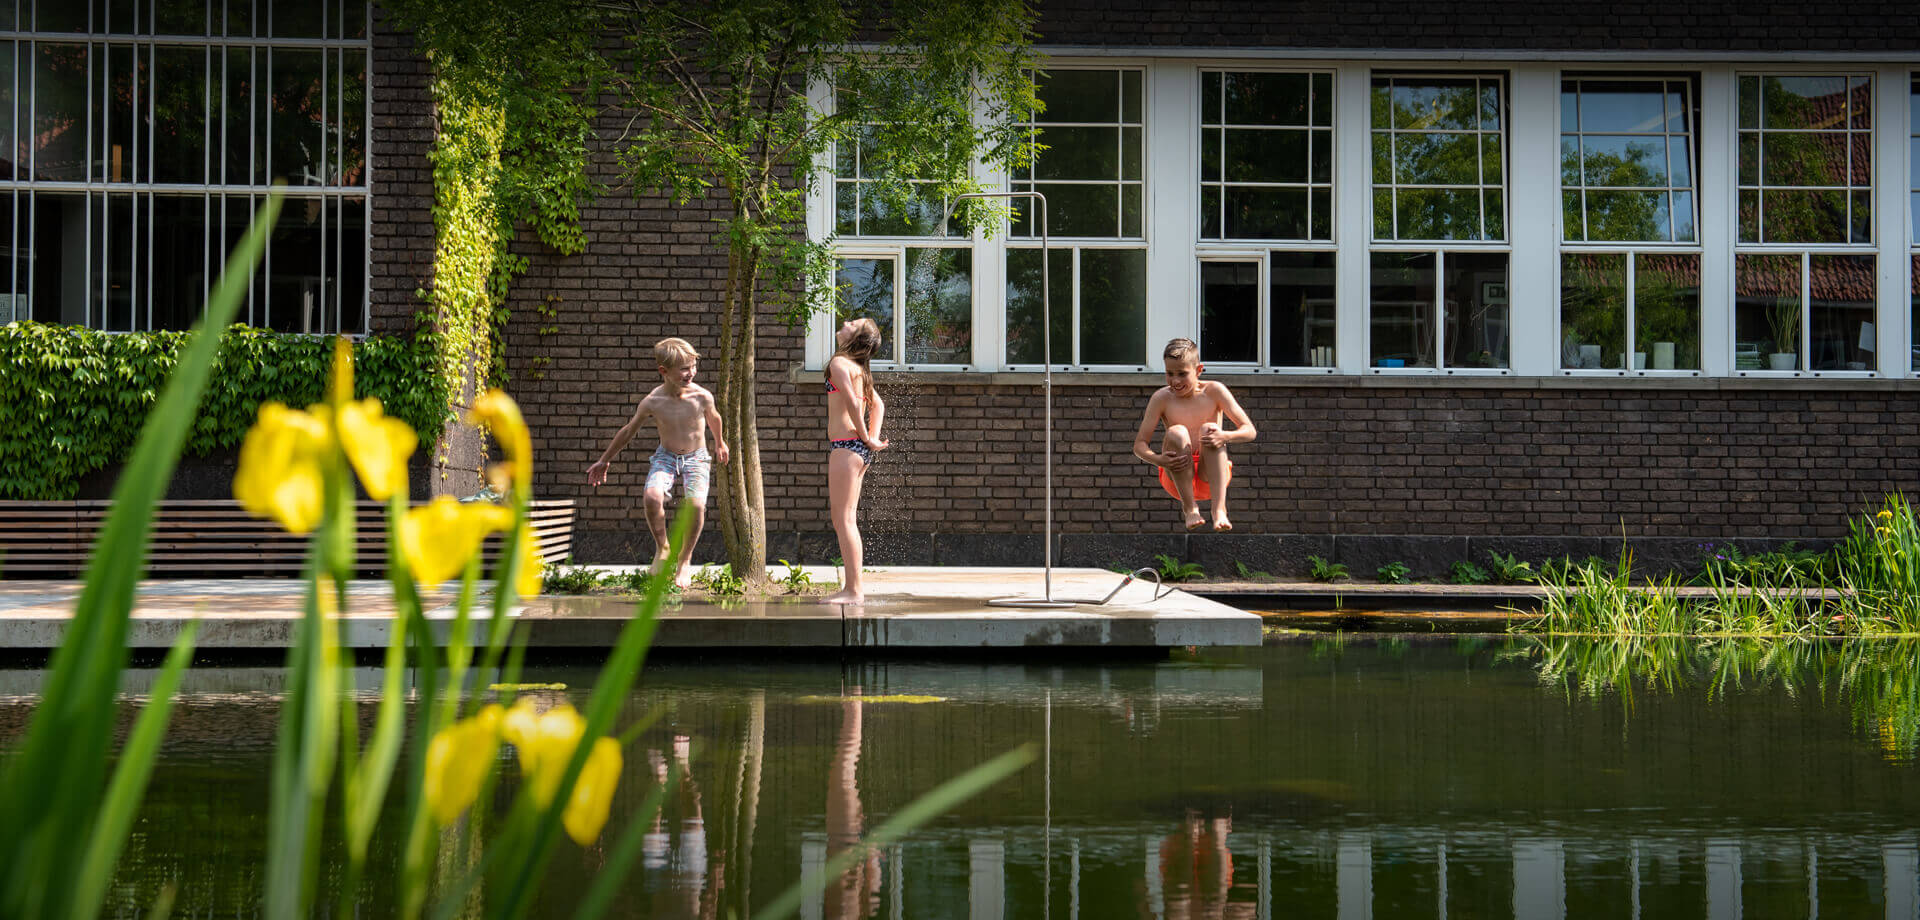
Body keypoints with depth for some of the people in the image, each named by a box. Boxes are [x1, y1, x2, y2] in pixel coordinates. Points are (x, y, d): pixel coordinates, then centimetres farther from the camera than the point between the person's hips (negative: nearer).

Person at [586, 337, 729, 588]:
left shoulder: (702, 397, -17)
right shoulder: (652, 402, -16)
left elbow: (713, 418, 8)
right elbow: (628, 431, 1)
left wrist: (720, 443, 27)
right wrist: (604, 461, 11)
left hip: (696, 458, 0)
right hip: (666, 457, 0)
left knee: (697, 504, -26)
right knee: (652, 495, -30)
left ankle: (684, 560, -2)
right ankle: (662, 548, -3)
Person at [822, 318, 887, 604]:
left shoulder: (840, 363, -8)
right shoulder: (859, 369, 19)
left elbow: (852, 402, -19)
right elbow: (878, 404, 26)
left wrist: (866, 438, -10)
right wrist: (873, 437, 13)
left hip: (846, 445, -9)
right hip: (859, 450, 9)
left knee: (844, 519, -10)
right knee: (843, 519, 13)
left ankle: (853, 590, -12)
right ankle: (851, 588, 15)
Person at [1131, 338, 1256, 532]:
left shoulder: (1214, 391, -3)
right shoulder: (1162, 398, -3)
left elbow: (1249, 431, -6)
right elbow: (1139, 445, -3)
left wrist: (1225, 436, -29)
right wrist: (1158, 459, -26)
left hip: (1211, 474, 0)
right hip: (1176, 478, 0)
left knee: (1209, 429, -26)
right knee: (1177, 432, -26)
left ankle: (1219, 508, -36)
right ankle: (1189, 507, -21)